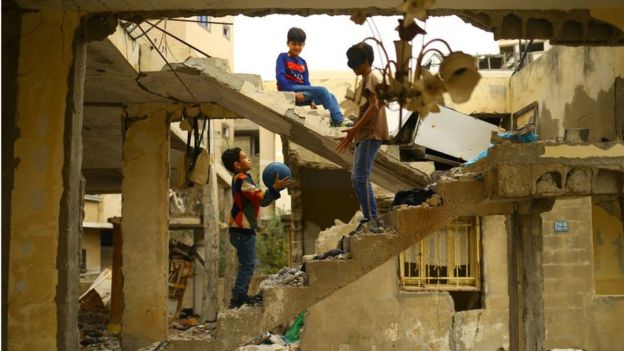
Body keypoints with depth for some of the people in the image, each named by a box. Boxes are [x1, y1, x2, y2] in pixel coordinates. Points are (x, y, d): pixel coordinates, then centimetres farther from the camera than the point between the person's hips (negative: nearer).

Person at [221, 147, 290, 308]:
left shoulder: (241, 179, 19)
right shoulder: (243, 180, -14)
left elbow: (259, 200, 21)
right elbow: (260, 199, -20)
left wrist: (275, 190, 15)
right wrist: (275, 188, -23)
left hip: (242, 230, 11)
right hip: (243, 230, -11)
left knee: (247, 264, 16)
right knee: (248, 264, -9)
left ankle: (241, 295, 20)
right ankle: (238, 298, -10)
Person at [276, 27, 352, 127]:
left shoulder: (303, 63, 19)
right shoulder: (283, 57, 0)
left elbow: (306, 83, 13)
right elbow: (280, 77, -14)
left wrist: (312, 100, -2)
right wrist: (293, 92, -24)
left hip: (302, 93, 7)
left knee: (331, 96, -7)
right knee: (322, 90, -22)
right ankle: (339, 121, -23)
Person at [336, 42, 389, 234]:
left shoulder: (371, 78, -6)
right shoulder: (365, 81, 23)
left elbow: (374, 107, -18)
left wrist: (355, 129, -19)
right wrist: (353, 134, 19)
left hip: (370, 135, -10)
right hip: (363, 136, 10)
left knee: (361, 177, -16)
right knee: (357, 179, 9)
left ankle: (374, 221, -16)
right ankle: (368, 219, 11)